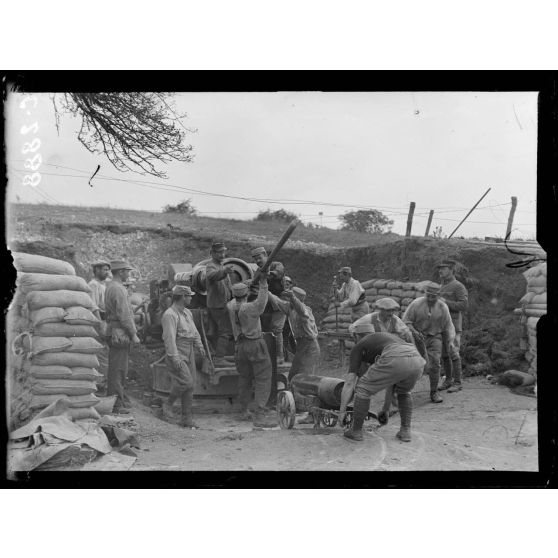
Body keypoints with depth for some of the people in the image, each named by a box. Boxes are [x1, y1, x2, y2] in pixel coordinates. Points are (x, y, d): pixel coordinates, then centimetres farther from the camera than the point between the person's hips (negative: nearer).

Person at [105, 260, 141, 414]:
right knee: (117, 369, -6)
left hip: (115, 332, 11)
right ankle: (116, 404, -1)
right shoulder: (118, 289, -16)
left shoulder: (110, 287, 16)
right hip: (120, 333, -11)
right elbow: (124, 315, -18)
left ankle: (122, 399, 25)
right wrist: (133, 334, -13)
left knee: (120, 368, 16)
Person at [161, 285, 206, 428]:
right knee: (185, 381, -18)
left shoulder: (187, 313, 14)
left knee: (190, 386, 6)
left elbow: (194, 331, 23)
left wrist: (199, 346, 9)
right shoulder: (170, 315, -16)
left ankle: (187, 418, 14)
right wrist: (175, 358, -25)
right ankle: (168, 404, 7)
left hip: (189, 354, 9)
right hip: (176, 355, -9)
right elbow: (169, 338, -21)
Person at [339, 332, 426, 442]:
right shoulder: (389, 340, 45)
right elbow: (392, 382, 49)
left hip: (395, 361, -6)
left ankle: (356, 431, 27)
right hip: (417, 361, 6)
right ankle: (405, 431, 29)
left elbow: (349, 383, 20)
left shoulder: (357, 348, 27)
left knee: (363, 389, 18)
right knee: (404, 392, 37)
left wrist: (342, 411, 27)